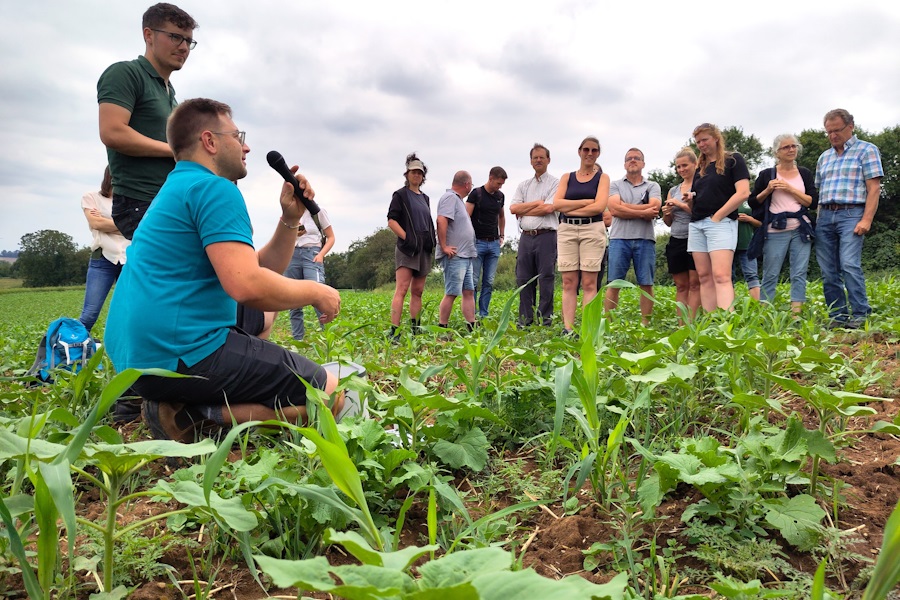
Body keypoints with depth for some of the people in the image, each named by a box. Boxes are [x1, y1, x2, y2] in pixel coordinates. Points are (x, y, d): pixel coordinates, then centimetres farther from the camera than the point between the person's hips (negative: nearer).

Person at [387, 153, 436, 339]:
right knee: (402, 290, -15)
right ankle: (394, 332, -18)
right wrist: (407, 238, -16)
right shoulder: (400, 195, 1)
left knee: (417, 291, 8)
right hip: (407, 248, -7)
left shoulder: (425, 198, 21)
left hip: (424, 249, 7)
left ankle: (416, 331, 12)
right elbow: (391, 221, -7)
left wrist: (432, 242, 11)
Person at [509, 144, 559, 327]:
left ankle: (545, 318, 2)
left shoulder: (555, 183, 3)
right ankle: (525, 319, 12)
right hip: (526, 236, 5)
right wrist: (536, 203, -4)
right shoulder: (523, 185, 18)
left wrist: (523, 210, -2)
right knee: (523, 279, 5)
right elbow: (513, 208, 5)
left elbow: (548, 208, -12)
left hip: (546, 235, -5)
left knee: (546, 278, -4)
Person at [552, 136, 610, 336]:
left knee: (589, 283, -6)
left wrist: (569, 208, -4)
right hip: (566, 230, 2)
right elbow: (556, 203, 0)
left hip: (593, 229, -2)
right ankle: (567, 329, -4)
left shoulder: (602, 177, 9)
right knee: (568, 283, -3)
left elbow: (599, 206, -6)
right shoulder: (567, 177, 15)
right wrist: (586, 202, -6)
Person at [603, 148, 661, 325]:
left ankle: (645, 324, 8)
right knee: (614, 284, -4)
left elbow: (654, 208, -5)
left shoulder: (652, 186, 15)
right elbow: (614, 210, -5)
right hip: (620, 238, -1)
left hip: (645, 239, 1)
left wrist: (624, 206, -6)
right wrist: (644, 212, -8)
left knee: (646, 284, 2)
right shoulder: (615, 185, 13)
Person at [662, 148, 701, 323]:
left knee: (694, 284, -9)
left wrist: (683, 205, -14)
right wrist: (666, 213, 0)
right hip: (676, 241, 6)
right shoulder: (673, 190, 18)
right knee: (681, 286, 4)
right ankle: (681, 325, 3)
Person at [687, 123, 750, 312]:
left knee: (721, 276, -18)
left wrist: (717, 216, -13)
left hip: (720, 223, -6)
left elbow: (743, 193, -8)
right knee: (704, 277, 1)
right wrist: (690, 200, 2)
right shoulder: (700, 168, 21)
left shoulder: (733, 160, 3)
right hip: (696, 225, 6)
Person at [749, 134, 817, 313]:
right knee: (770, 275, -3)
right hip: (775, 231, -2)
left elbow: (813, 202, 2)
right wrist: (768, 190, -9)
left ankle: (796, 313, 0)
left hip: (801, 230, 2)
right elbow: (753, 203, 7)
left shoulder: (805, 174, 10)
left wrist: (790, 189, -8)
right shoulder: (767, 174, 5)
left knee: (799, 274, -2)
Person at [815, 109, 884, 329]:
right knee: (828, 271, 2)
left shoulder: (867, 150, 4)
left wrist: (866, 220, -14)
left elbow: (874, 188, -4)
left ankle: (860, 315, -12)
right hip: (825, 216, 6)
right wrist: (817, 219, 9)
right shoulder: (824, 157, 21)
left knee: (850, 265, -19)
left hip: (851, 214, -5)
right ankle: (837, 317, 6)